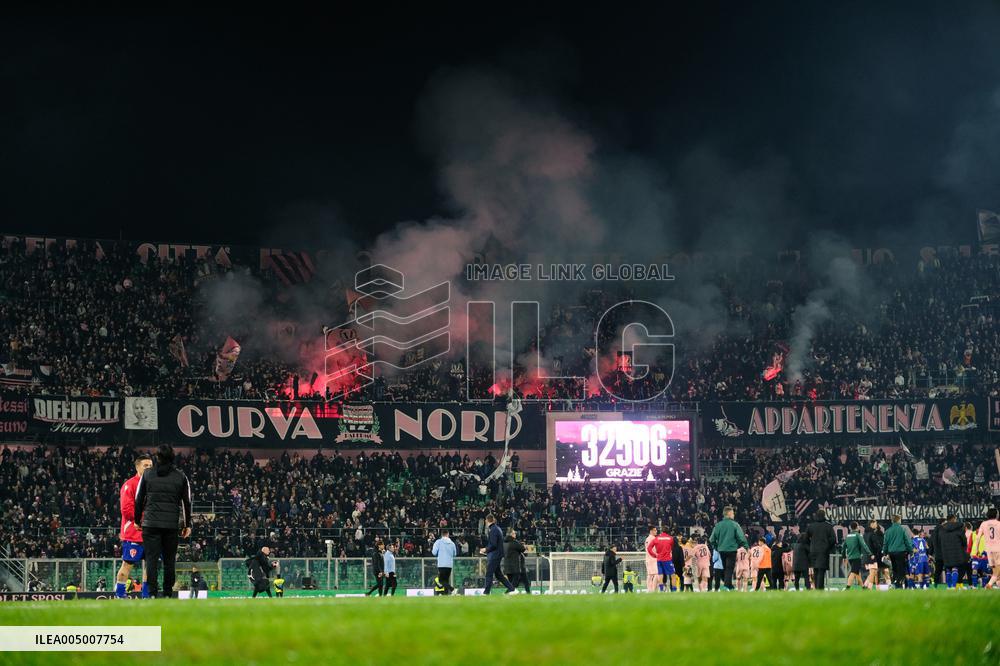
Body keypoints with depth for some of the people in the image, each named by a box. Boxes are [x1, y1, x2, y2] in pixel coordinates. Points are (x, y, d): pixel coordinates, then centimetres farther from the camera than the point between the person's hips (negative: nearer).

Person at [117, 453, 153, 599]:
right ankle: (119, 595, 4)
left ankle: (146, 595, 12)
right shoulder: (130, 485, -7)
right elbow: (127, 510, -14)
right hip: (133, 533, -7)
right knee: (127, 564, -3)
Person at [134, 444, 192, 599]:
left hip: (151, 523, -1)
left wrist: (137, 521, 17)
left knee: (151, 558, -1)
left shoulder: (147, 474, 4)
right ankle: (168, 593, 7)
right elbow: (187, 502, 8)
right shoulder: (180, 476, 5)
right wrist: (187, 525, 15)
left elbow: (139, 499, 7)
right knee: (169, 560, 7)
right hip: (172, 524, 1)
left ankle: (152, 593, -8)